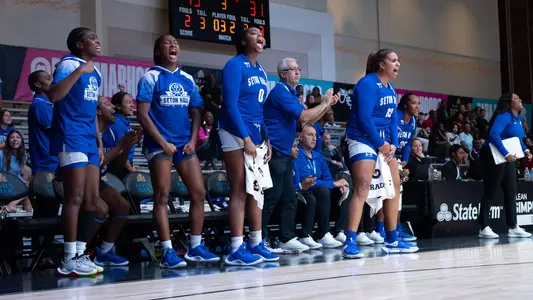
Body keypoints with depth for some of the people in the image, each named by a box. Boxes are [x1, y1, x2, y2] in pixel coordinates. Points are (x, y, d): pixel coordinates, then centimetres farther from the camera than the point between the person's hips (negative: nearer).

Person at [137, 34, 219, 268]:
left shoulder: (187, 79, 12)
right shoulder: (151, 77, -3)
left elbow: (195, 112, 14)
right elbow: (142, 114, -9)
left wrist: (192, 140, -1)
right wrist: (163, 143, -13)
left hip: (184, 144, 6)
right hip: (159, 144, -5)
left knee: (199, 193, 3)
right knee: (162, 197, -6)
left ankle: (195, 247, 12)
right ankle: (168, 252, -5)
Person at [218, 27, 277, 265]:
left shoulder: (260, 71, 14)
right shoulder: (235, 65, -9)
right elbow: (230, 104, -16)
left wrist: (266, 139, 12)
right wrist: (245, 138, -20)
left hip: (255, 133, 8)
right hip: (236, 133, -8)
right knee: (239, 191, -9)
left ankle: (256, 244, 15)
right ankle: (236, 250, -7)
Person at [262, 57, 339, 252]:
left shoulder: (291, 94, 18)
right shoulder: (280, 92, -12)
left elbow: (309, 120, 21)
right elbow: (303, 117, -18)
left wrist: (328, 105, 10)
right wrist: (324, 104, -7)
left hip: (284, 154, 10)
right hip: (274, 153, -10)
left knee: (289, 198, 9)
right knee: (271, 198, -10)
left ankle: (287, 239, 13)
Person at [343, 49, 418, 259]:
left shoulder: (390, 88, 14)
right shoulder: (368, 84, -13)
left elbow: (393, 120, 14)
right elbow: (364, 117, -21)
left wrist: (393, 144, -1)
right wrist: (380, 144, -17)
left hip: (385, 142, 10)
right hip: (363, 139, -9)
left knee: (394, 186, 10)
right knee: (362, 188, -19)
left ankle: (392, 241, 20)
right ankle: (350, 243, -20)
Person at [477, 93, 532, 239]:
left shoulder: (518, 118, 12)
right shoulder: (504, 116, -17)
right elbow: (494, 134, -31)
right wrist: (506, 154, -33)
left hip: (509, 159, 9)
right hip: (494, 157, -9)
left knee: (511, 193, 9)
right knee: (490, 192, -6)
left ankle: (513, 228, 15)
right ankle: (484, 228, -3)